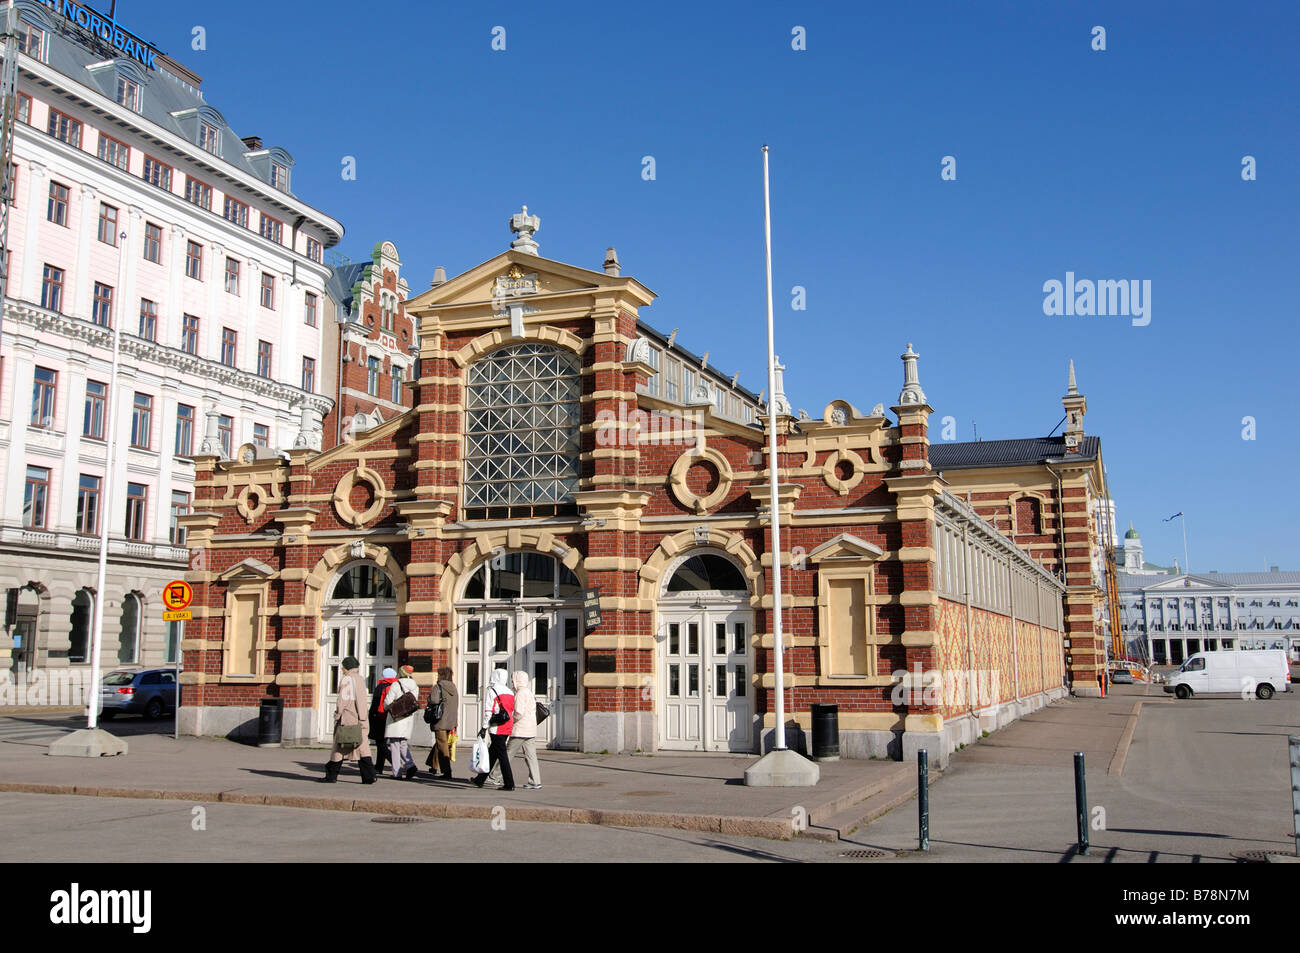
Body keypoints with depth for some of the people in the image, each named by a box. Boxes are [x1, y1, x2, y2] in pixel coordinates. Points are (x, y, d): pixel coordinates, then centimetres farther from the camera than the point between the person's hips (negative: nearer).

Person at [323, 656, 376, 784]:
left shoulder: (347, 679, -8)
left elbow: (342, 700, -12)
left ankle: (332, 775, 14)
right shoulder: (360, 679, 15)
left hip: (347, 716, -6)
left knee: (339, 746, 5)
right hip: (359, 718, 6)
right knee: (362, 745, 1)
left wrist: (337, 715, -6)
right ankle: (369, 776, -9)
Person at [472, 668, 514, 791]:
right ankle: (480, 780, 25)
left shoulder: (491, 691, -7)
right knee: (492, 754, 16)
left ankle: (509, 784, -7)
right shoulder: (510, 692, 14)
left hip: (496, 729, -7)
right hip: (507, 729, 7)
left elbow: (488, 711, -12)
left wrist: (484, 727, -10)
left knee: (502, 755, -5)